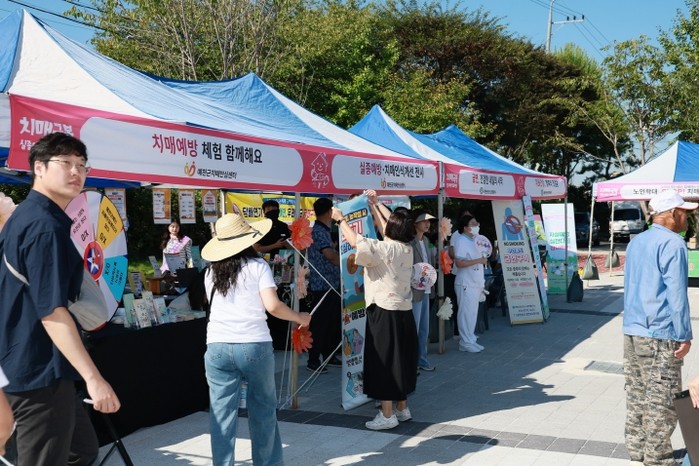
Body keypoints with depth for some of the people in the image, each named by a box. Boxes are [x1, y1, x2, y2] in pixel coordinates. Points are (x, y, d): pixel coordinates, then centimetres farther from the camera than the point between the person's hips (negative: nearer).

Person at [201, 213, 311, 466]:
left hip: (217, 347, 3)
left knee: (222, 414, 4)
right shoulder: (257, 265, 1)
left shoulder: (212, 271, 13)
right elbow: (272, 306, -9)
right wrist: (299, 317, 6)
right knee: (263, 410, 14)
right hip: (254, 345, -2)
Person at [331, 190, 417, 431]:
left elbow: (354, 240, -23)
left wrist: (340, 219, -7)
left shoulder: (384, 249, -15)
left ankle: (387, 415, 3)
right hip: (404, 311, 8)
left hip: (384, 312, -8)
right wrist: (375, 203, 32)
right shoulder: (407, 248, 6)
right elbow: (391, 222, 21)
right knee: (400, 360, 16)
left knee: (383, 362, -1)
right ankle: (402, 408, 26)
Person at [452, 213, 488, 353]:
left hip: (476, 283, 9)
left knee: (473, 313, 12)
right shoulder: (461, 242, -14)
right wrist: (479, 260, -21)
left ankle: (470, 339, 19)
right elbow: (459, 263, -23)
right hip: (466, 284, -9)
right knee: (467, 313, -5)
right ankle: (466, 343, 1)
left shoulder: (474, 240, 14)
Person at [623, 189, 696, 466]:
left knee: (637, 397, 12)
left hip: (632, 332, 8)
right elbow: (677, 294, -16)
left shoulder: (636, 243, 15)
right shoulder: (672, 244, -12)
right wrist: (684, 335, -12)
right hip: (660, 336, -8)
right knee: (661, 402, -1)